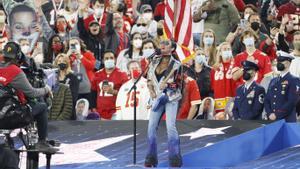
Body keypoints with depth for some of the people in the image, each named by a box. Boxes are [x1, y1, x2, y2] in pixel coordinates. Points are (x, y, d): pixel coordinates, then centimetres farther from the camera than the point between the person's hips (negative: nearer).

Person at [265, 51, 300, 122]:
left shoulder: (293, 80, -3)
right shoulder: (273, 81, 18)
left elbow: (292, 102, -13)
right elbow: (267, 100, 16)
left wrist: (277, 115, -15)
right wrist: (270, 114, -3)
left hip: (287, 121, -6)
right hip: (272, 121, 6)